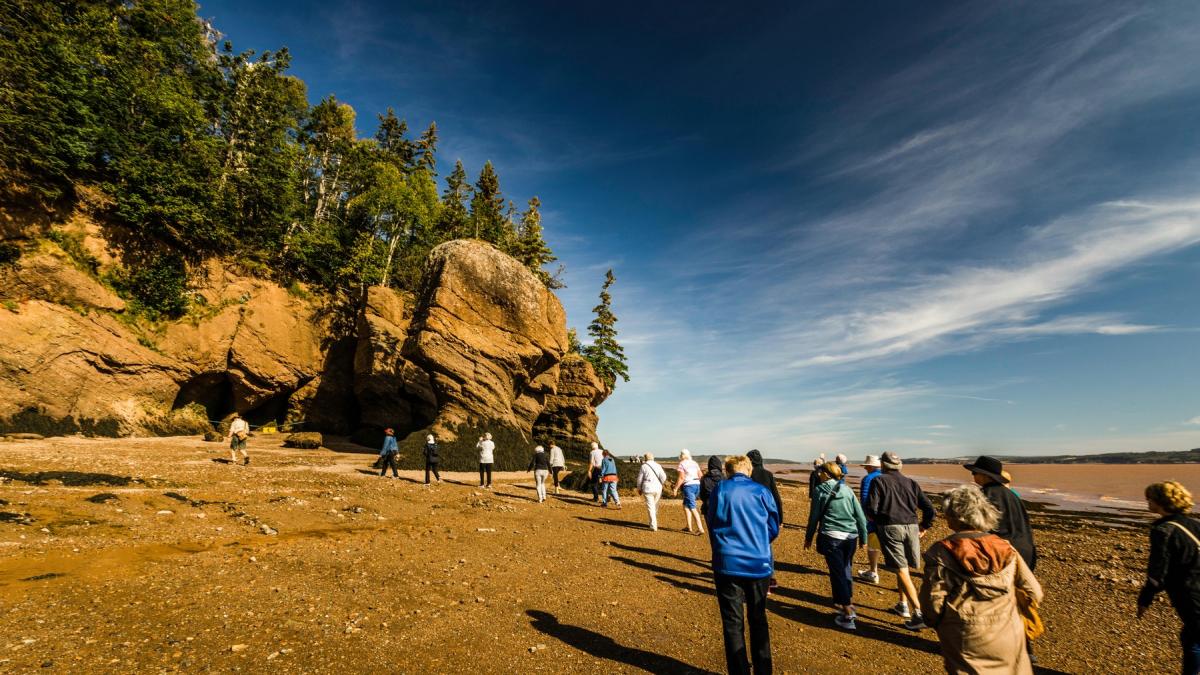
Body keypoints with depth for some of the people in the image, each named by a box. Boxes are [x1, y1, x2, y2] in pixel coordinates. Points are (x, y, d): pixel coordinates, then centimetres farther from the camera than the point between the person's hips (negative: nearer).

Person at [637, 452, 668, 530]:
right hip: (658, 489, 3)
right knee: (655, 506, 21)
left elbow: (640, 478, 1)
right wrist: (660, 484, 13)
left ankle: (654, 527, -4)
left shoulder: (644, 466, -3)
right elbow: (663, 476, -4)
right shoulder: (658, 466, 5)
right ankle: (654, 522, 30)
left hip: (648, 489, -3)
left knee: (651, 508, 0)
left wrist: (639, 489, 14)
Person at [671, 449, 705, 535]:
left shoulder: (681, 464, -4)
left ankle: (700, 528, -14)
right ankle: (688, 526, 20)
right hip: (697, 485, 7)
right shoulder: (694, 463, 15)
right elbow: (700, 475, 12)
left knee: (692, 508, -7)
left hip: (688, 485, -7)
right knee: (686, 505, 20)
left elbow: (681, 477, -13)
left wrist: (675, 488, -9)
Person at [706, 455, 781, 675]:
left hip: (728, 564, -2)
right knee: (758, 620, 20)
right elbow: (774, 530, 5)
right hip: (759, 564, 2)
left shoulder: (719, 489, -4)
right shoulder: (762, 492, -3)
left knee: (732, 624, 10)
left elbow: (712, 525, 5)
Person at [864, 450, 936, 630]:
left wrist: (878, 521, 11)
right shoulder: (911, 482, 10)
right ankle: (903, 605, 30)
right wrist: (924, 527, 21)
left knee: (902, 570, -2)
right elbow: (929, 509, 7)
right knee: (902, 567, 20)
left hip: (890, 528, -5)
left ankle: (919, 613, -7)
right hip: (911, 528, 5)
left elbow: (871, 509, -10)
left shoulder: (879, 481, -2)